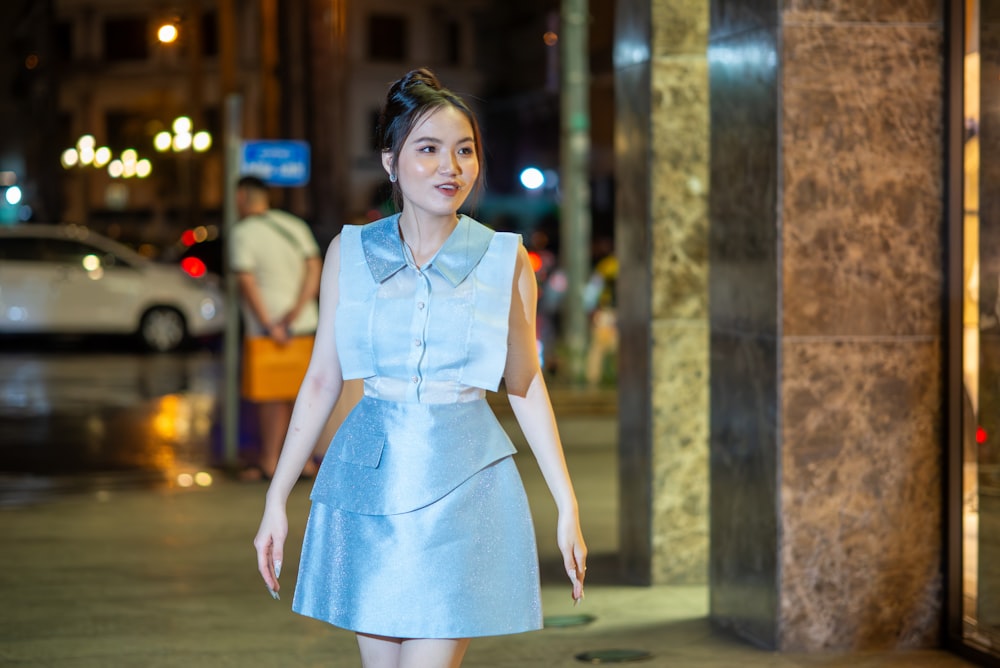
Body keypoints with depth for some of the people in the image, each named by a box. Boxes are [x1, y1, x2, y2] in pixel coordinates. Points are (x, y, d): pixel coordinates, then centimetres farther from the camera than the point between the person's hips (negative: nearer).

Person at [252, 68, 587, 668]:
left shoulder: (507, 260, -1)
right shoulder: (350, 253, 2)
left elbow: (525, 385, 5)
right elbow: (322, 381, 7)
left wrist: (567, 505, 3)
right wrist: (277, 499, 6)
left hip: (462, 484, -2)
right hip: (369, 482, 2)